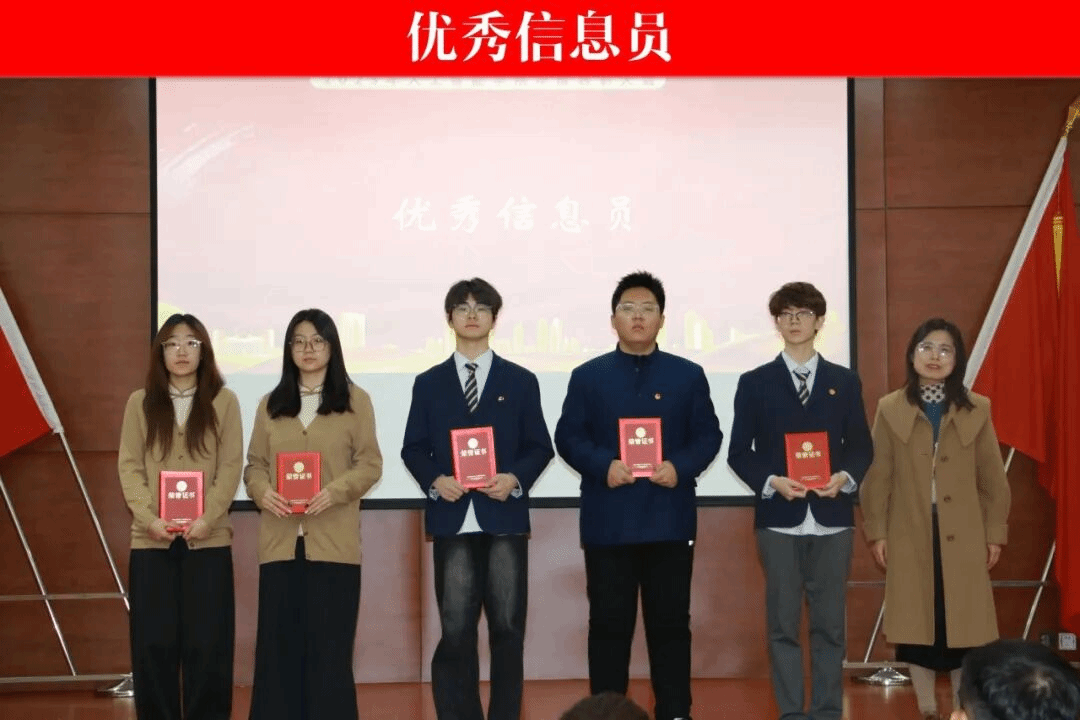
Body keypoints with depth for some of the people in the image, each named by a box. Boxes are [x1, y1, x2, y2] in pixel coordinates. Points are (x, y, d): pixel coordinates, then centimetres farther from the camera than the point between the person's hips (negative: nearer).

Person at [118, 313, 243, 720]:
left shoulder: (224, 401, 5)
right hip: (151, 539, 1)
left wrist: (208, 518, -13)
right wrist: (148, 518, -11)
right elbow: (129, 466, 3)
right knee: (154, 642, 2)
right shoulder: (140, 402, 8)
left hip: (208, 539, -1)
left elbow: (231, 467, 0)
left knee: (206, 642, 0)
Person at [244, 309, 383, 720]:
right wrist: (263, 492, -10)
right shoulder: (271, 404, 14)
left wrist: (334, 492, -17)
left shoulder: (355, 400, 5)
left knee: (329, 644, 0)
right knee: (279, 641, 1)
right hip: (280, 540, 3)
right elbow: (255, 464, 12)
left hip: (333, 541, -2)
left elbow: (370, 464, 0)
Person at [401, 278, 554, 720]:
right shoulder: (428, 383, 10)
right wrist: (435, 480, -11)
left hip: (504, 519, 0)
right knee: (455, 631, 0)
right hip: (452, 521, 0)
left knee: (507, 629, 3)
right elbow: (413, 449, 8)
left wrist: (515, 479, -12)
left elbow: (540, 447, 6)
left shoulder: (520, 381, 9)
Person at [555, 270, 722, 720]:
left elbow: (708, 436, 5)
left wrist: (681, 467, -14)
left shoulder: (688, 376, 8)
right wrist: (602, 466, -15)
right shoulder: (588, 376, 7)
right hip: (608, 521, 0)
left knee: (670, 622, 6)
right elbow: (567, 437, 2)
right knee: (609, 623, 4)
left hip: (670, 520, 0)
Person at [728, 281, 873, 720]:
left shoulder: (845, 382, 10)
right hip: (778, 519, -1)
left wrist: (845, 477, -11)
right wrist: (772, 482, -14)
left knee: (830, 624, 5)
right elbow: (739, 453, 3)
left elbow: (861, 447, 9)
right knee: (783, 624, 2)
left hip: (832, 519, 1)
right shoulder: (755, 383, 5)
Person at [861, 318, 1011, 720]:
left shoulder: (977, 409, 3)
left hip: (963, 536, 0)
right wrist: (877, 532, -1)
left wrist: (995, 533, 4)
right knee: (916, 623, 4)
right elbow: (877, 477, 2)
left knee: (963, 624, 3)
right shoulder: (890, 409, 2)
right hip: (910, 536, 0)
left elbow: (992, 478, 5)